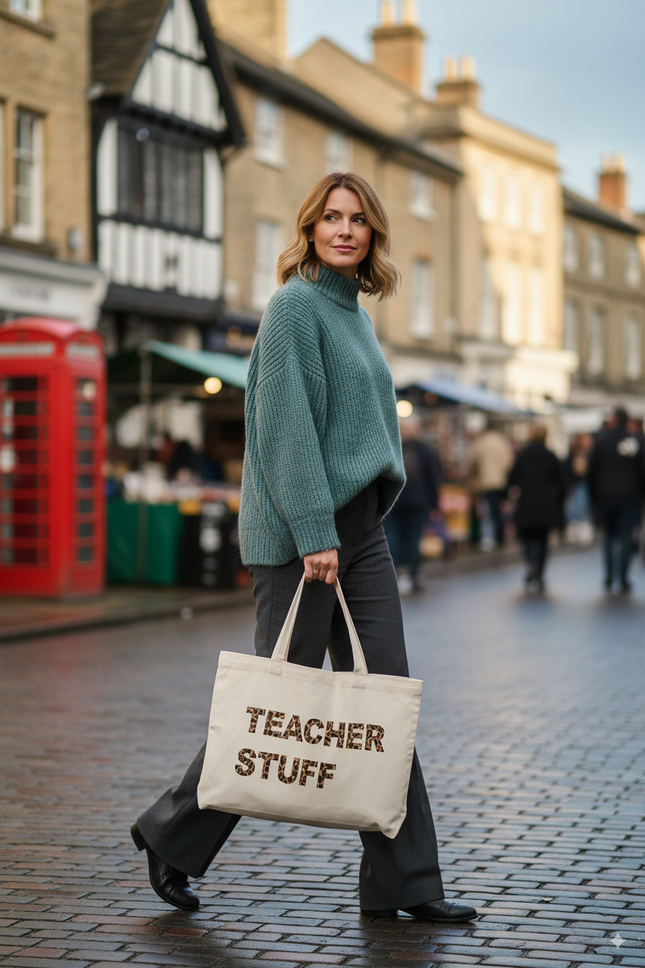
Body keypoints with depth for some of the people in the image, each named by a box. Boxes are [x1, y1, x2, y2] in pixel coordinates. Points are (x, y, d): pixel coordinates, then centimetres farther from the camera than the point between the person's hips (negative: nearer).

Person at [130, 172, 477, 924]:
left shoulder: (356, 315, 17)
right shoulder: (295, 306, -9)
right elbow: (289, 424, -17)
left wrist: (362, 521, 18)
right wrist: (314, 532, -22)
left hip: (358, 525, 8)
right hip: (300, 530, -8)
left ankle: (402, 882, 7)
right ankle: (172, 833, 16)